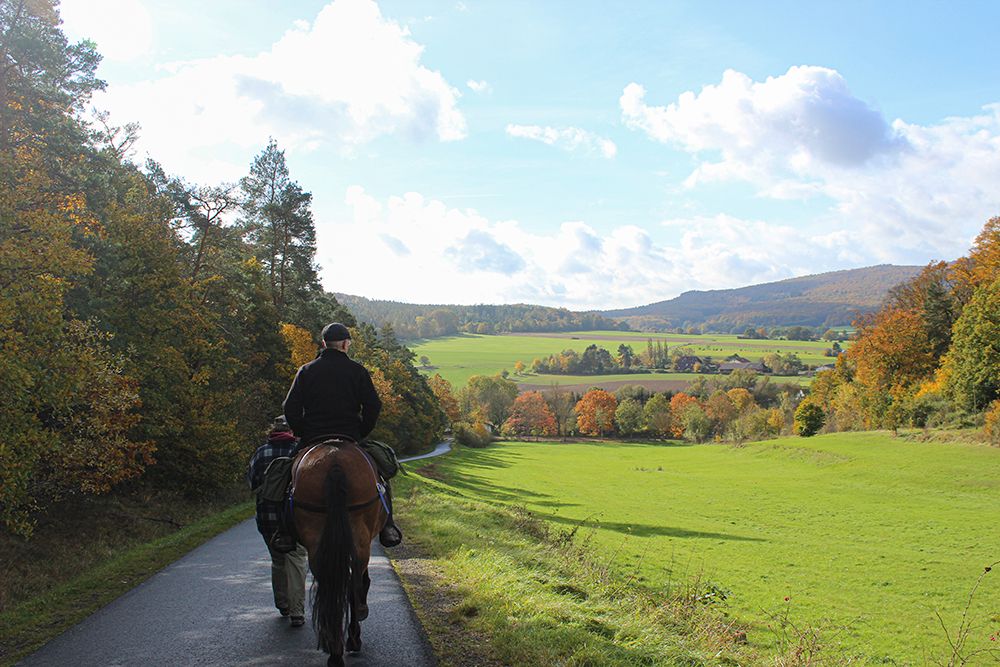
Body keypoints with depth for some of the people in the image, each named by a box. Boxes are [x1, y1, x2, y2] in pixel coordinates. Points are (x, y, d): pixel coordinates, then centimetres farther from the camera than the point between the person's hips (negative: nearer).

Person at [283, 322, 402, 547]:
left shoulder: (306, 371, 5)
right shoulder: (358, 371, 1)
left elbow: (290, 409, -1)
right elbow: (373, 406, -5)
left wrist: (303, 435, 10)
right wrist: (362, 433, 6)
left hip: (312, 440, 1)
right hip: (350, 439, -1)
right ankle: (386, 526, 3)